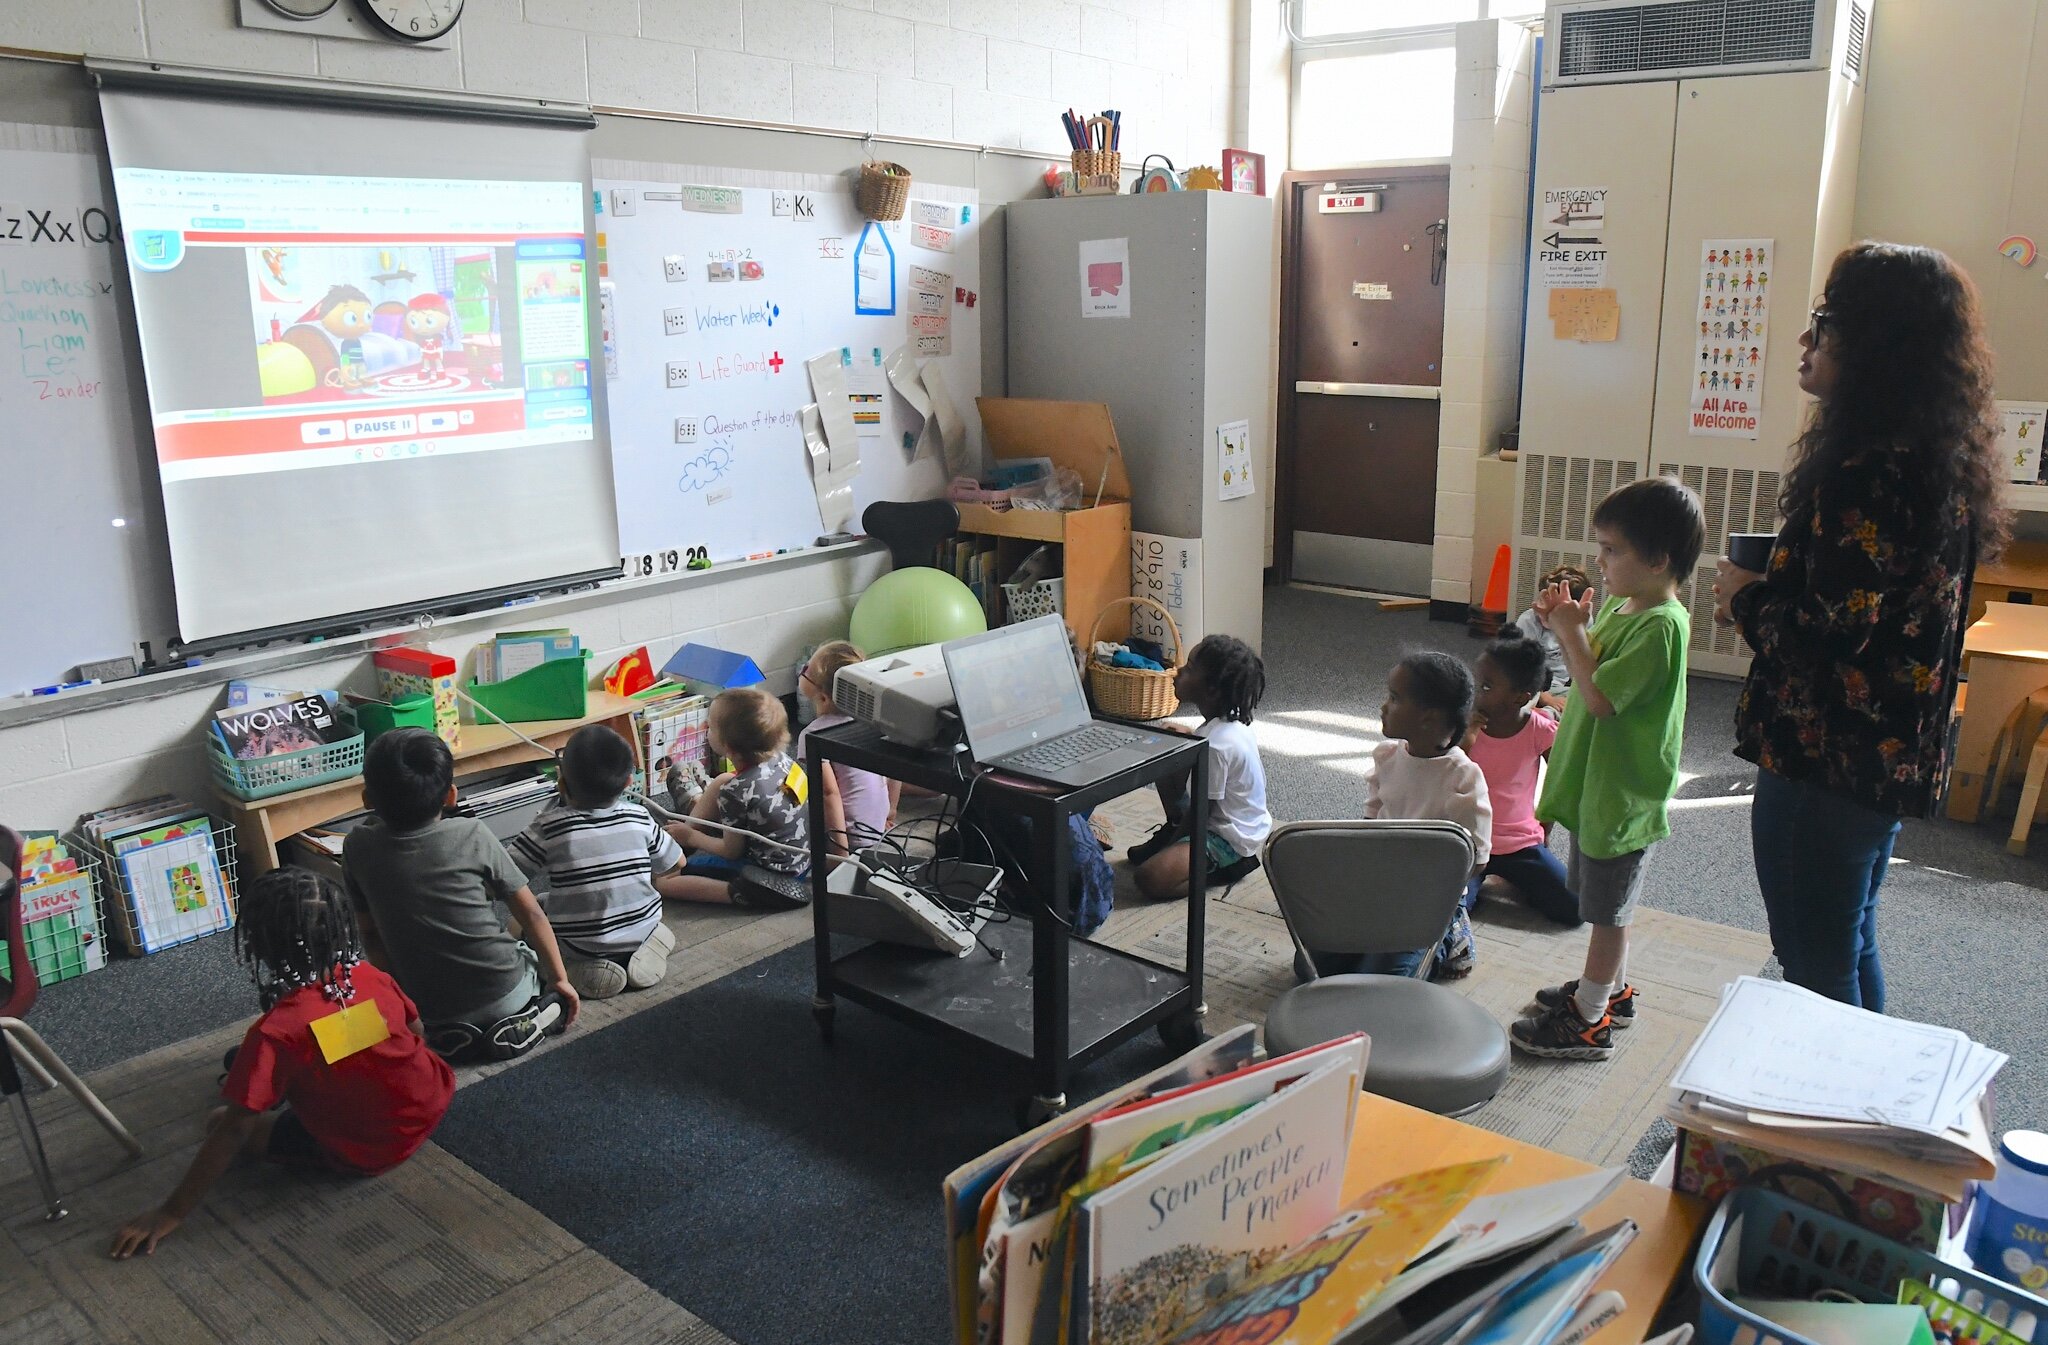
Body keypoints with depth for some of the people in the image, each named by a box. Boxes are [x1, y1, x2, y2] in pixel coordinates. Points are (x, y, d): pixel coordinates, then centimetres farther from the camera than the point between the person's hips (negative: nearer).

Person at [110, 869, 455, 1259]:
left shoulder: (277, 1032, -26)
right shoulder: (372, 977, -12)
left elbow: (233, 1130, -23)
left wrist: (171, 1213, -14)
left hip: (364, 1156, -6)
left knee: (219, 1120, 6)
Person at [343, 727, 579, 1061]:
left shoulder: (358, 848, -9)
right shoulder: (471, 835, -15)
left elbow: (370, 934, 1)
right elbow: (531, 914, -8)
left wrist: (401, 991, 15)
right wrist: (560, 979, 5)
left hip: (431, 1012, 3)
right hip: (506, 993, -3)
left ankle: (452, 1032, 11)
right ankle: (522, 1021, 7)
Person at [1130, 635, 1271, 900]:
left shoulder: (1216, 743, -31)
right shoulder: (1232, 722, -3)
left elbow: (1203, 811, -22)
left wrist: (1172, 841, -7)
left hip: (1231, 839, -10)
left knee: (1150, 879, -25)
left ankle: (1230, 867, -7)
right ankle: (1171, 831, 20)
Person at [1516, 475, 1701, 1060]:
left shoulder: (1661, 626, -24)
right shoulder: (1619, 605, 4)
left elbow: (1599, 696, -29)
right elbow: (1595, 670, 15)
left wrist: (1572, 631, -21)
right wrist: (1566, 625, 0)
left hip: (1622, 793, -9)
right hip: (1595, 782, 9)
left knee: (1607, 908, 4)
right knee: (1603, 904, 23)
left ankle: (1588, 1021, 16)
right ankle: (1610, 989, 41)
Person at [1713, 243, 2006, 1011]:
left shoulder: (1868, 475, -22)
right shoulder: (1941, 463, 8)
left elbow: (1828, 632, -26)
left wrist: (1745, 599, -8)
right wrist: (1766, 591, 6)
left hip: (1826, 761, -10)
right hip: (1891, 759, 10)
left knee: (1816, 968, 4)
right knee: (1850, 949, 23)